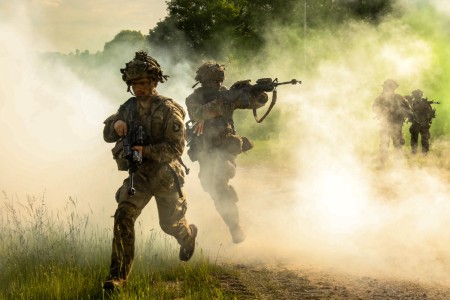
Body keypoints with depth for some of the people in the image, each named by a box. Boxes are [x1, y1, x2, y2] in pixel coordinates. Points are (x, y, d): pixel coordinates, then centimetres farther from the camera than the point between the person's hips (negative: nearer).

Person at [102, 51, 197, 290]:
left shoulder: (168, 110, -16)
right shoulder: (129, 107, 1)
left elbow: (176, 147, -21)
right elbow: (107, 135, 7)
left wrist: (146, 150, -34)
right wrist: (116, 124, -16)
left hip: (166, 175, -3)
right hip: (138, 175, 3)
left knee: (170, 224, 16)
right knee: (123, 217, -18)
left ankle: (188, 235, 54)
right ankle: (119, 274, -16)